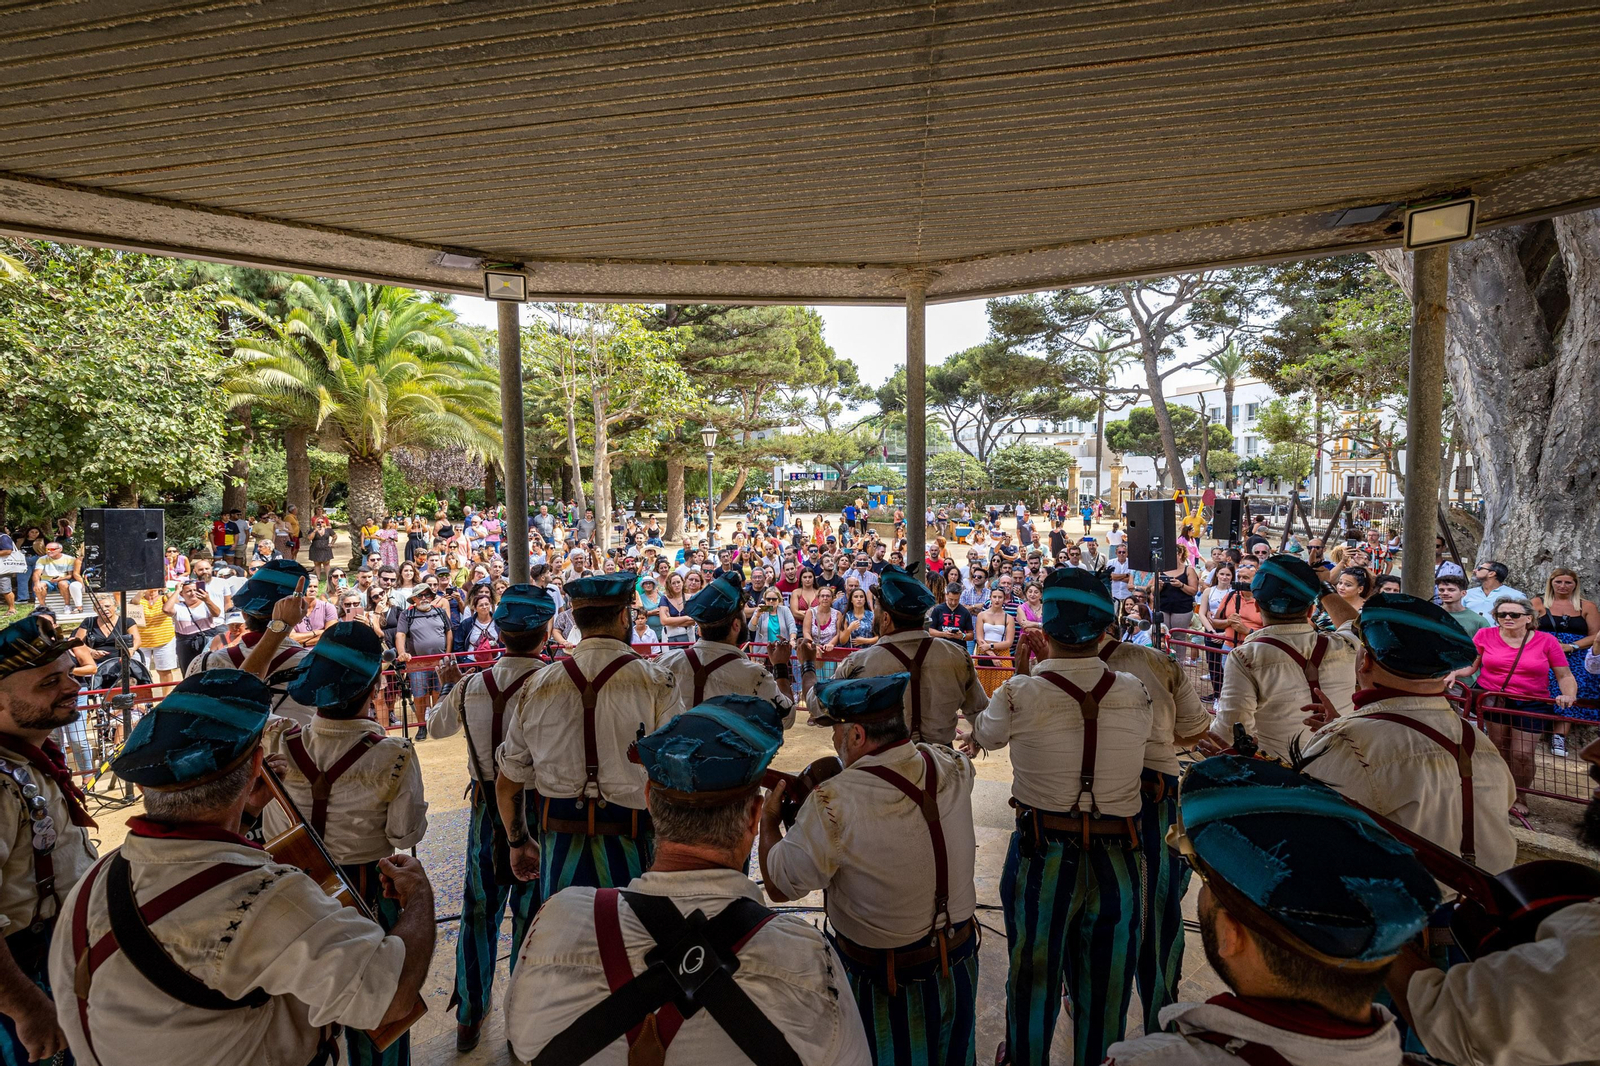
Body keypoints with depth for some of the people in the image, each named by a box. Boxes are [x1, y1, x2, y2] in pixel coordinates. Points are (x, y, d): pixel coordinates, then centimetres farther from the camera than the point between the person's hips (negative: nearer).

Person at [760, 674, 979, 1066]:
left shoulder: (833, 804, -32)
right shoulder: (953, 768, -15)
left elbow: (779, 886, -18)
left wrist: (768, 820, -1)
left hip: (887, 989, -5)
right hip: (960, 968, 5)